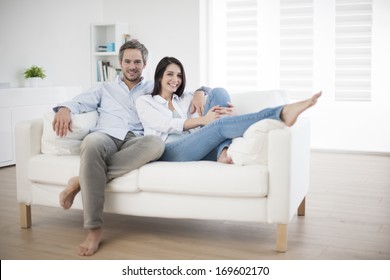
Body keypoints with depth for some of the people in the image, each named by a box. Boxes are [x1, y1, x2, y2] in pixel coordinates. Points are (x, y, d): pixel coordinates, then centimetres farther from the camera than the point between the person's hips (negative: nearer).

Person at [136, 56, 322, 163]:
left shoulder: (186, 99, 28)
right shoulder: (144, 102, 16)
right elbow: (165, 125, -5)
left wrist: (226, 112, -15)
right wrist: (203, 120, -17)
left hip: (193, 148, 4)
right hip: (168, 151, -4)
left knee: (218, 92, -12)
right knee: (220, 124, -30)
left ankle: (224, 152, -34)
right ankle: (281, 114, -42)